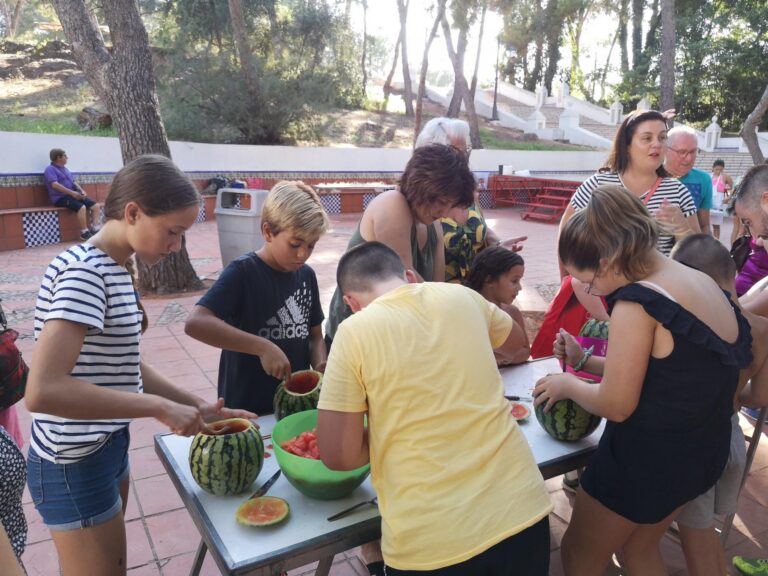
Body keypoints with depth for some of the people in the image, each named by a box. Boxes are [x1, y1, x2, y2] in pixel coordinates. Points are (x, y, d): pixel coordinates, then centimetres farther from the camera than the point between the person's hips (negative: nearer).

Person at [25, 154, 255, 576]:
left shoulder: (113, 269, 5)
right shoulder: (84, 271, -23)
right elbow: (42, 391, -33)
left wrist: (198, 408, 4)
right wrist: (160, 408, -28)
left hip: (105, 448, 9)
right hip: (75, 465, -9)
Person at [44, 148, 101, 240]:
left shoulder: (65, 169, 23)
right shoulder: (50, 169, -4)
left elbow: (73, 182, 24)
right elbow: (55, 185, -18)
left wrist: (81, 191, 3)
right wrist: (72, 192, -23)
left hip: (73, 195, 9)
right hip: (61, 198, -9)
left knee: (96, 206, -8)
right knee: (82, 207, -33)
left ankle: (94, 230, -11)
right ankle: (84, 232, -23)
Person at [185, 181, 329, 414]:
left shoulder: (306, 275, 1)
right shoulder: (243, 272, -16)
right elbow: (195, 323, -28)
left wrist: (320, 365, -11)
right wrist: (263, 347, -31)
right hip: (247, 410, -5)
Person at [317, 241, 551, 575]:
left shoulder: (354, 331, -9)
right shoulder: (461, 296, 3)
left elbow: (339, 456, -9)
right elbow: (514, 341, 24)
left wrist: (394, 434, 7)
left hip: (429, 541, -4)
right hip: (522, 509, 4)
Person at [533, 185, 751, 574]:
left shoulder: (637, 302, -26)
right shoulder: (702, 282, 1)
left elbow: (616, 405, -21)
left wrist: (567, 384, -3)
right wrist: (585, 360, 7)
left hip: (647, 457, -8)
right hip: (704, 450, 9)